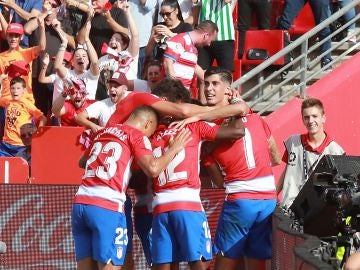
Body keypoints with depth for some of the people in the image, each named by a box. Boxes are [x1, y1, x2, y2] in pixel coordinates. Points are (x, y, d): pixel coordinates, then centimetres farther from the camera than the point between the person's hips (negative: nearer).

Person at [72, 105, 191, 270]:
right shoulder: (137, 136, 4)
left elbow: (82, 162, 40)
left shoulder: (102, 132, 23)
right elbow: (152, 169, -10)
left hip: (80, 202, 6)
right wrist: (173, 149, 5)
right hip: (107, 207, -6)